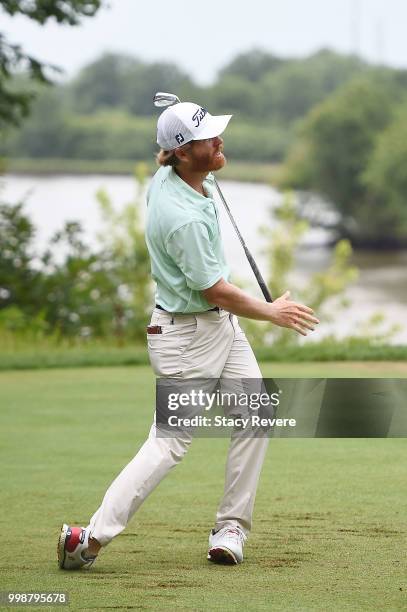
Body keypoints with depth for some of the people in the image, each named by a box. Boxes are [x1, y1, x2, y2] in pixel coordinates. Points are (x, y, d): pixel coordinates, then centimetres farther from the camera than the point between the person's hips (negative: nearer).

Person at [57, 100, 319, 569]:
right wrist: (272, 313, -7)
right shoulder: (183, 217, -29)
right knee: (170, 443, -10)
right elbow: (215, 291, -20)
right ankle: (90, 538, -11)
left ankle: (230, 528, 11)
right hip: (187, 333, -10)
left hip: (221, 322, 10)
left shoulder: (169, 174, -2)